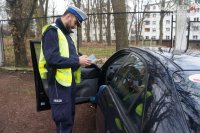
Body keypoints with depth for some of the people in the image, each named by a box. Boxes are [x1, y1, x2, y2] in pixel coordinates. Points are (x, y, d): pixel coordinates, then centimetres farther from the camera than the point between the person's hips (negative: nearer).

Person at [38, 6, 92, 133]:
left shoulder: (66, 33, 18)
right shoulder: (52, 31, -12)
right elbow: (52, 58, -25)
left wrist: (80, 59, 3)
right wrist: (77, 61, -19)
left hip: (70, 80, 10)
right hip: (59, 82, -10)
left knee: (70, 115, 20)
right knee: (64, 118, -2)